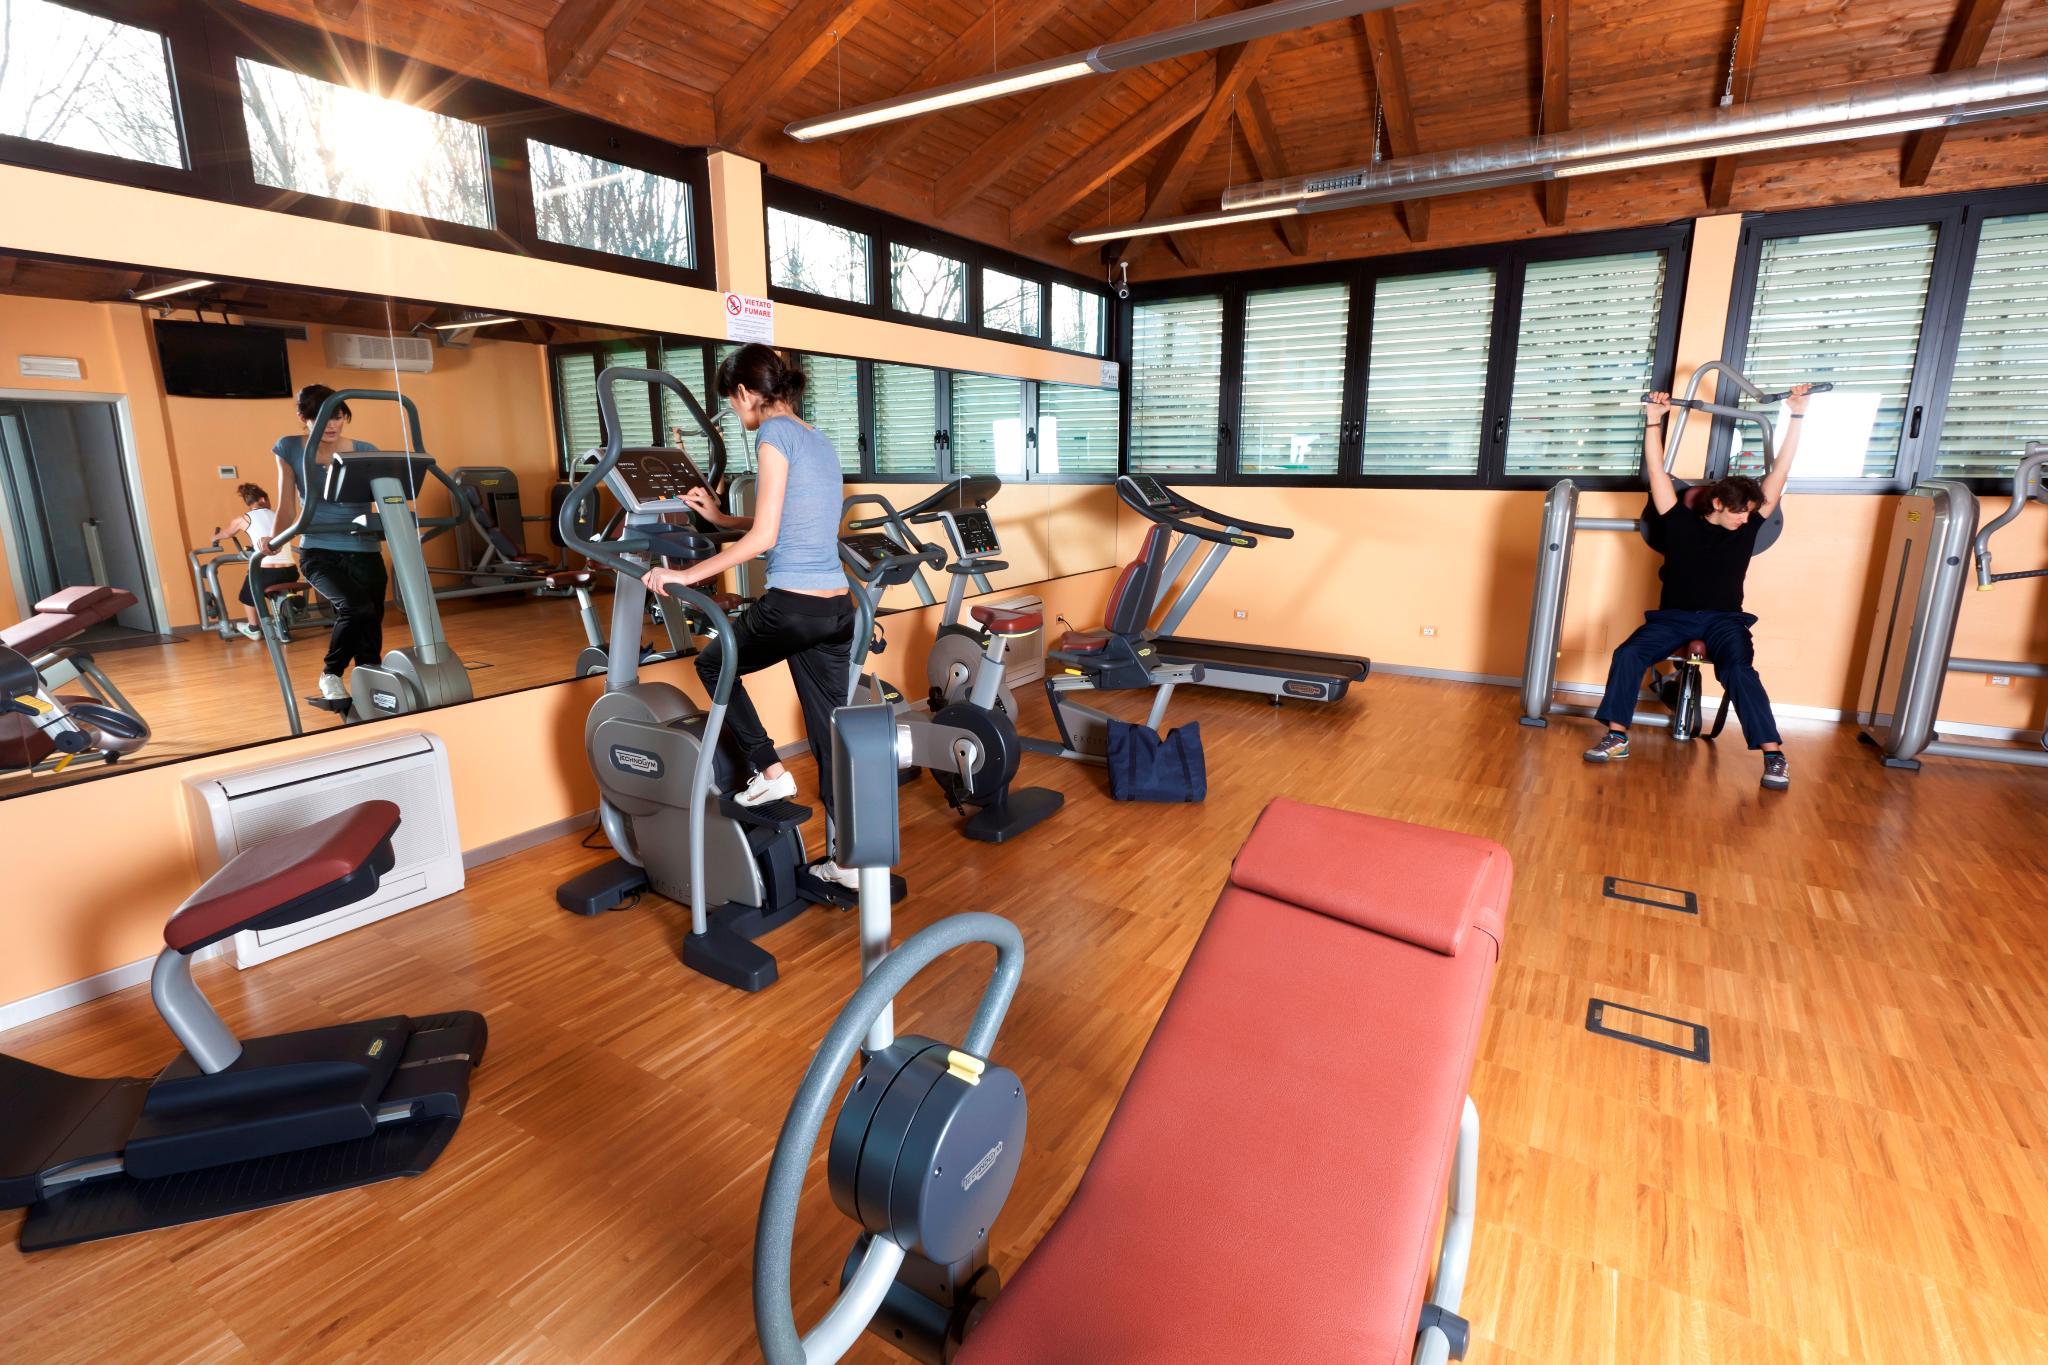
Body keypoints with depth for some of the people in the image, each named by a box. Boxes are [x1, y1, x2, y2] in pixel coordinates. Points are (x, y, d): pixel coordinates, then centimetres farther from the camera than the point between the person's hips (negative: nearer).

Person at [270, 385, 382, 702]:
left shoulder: (365, 452, 4)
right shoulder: (290, 449, 4)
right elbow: (286, 507, 6)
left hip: (365, 552, 2)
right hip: (319, 552, -2)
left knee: (371, 625, 1)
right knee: (357, 607, -27)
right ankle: (330, 674, -5)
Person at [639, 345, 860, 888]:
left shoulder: (773, 433, -7)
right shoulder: (820, 440, 18)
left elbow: (764, 538, -13)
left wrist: (688, 574, -8)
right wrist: (722, 518, 32)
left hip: (792, 607, -8)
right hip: (838, 609, 8)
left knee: (713, 664, 22)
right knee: (831, 733, 12)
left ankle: (769, 770, 16)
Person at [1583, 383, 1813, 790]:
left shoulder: (1748, 527, 5)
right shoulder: (1681, 521, 0)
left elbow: (1780, 471, 3)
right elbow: (1657, 472, -3)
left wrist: (1796, 416, 2)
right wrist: (1655, 422, -6)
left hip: (1724, 618, 1)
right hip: (1674, 615, -1)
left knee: (1739, 670, -26)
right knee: (1628, 654, -26)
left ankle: (1774, 755, -21)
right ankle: (1617, 737, -20)